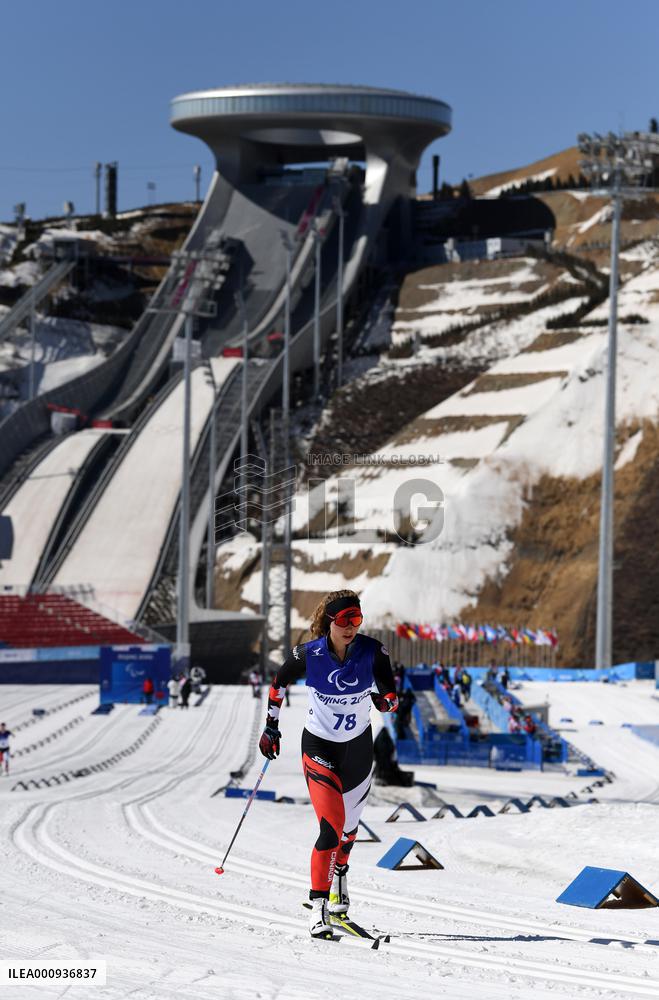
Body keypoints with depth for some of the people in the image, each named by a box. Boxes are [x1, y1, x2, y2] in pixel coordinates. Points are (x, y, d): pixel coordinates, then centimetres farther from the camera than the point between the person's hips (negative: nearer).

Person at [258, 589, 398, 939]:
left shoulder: (372, 651, -15)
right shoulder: (309, 654, -18)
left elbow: (389, 694, -2)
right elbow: (279, 682, 2)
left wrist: (387, 700, -22)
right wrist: (271, 727, 3)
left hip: (358, 746, 3)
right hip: (319, 745, -3)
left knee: (349, 824, 17)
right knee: (331, 826, -18)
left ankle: (339, 874, 49)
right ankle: (318, 907, -11)